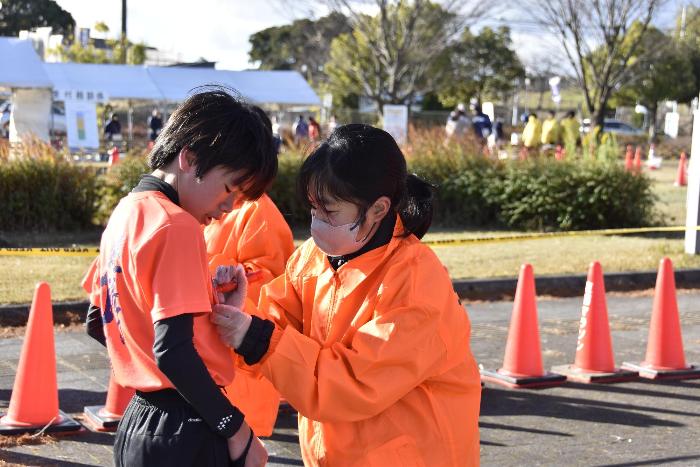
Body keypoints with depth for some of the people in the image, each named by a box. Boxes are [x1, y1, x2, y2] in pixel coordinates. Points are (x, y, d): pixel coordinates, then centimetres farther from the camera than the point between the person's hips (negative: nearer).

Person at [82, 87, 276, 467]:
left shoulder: (124, 214, 9)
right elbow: (173, 350, -24)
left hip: (138, 424, 9)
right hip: (186, 433, -9)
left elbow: (96, 322, 18)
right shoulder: (177, 226, -17)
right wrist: (236, 428, -16)